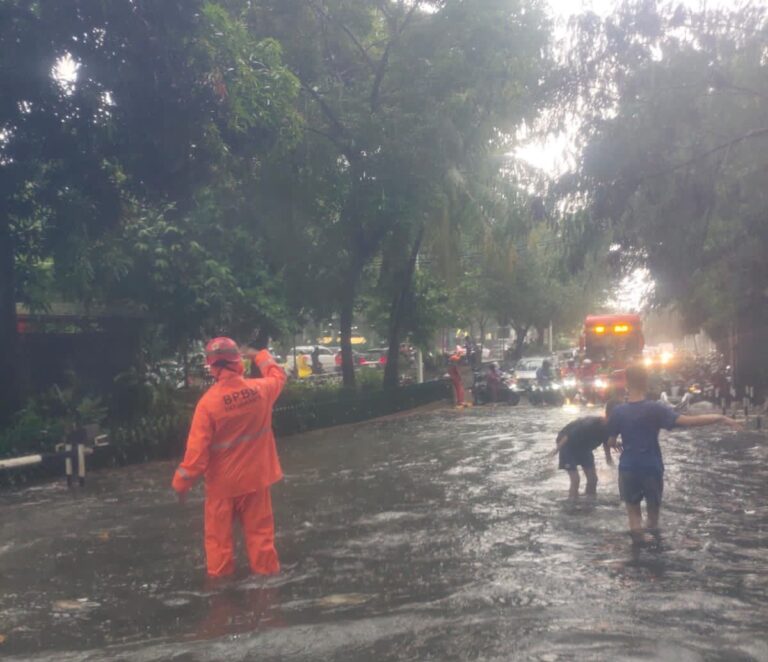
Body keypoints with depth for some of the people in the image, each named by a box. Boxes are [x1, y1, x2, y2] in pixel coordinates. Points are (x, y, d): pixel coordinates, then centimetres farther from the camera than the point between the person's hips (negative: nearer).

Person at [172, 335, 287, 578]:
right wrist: (262, 352, 30)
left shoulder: (209, 401, -21)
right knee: (259, 528, 15)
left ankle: (219, 574, 23)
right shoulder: (260, 390, -11)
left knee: (219, 532, 13)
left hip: (222, 481, -3)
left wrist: (183, 481, -8)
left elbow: (198, 447, -19)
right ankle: (266, 569, 24)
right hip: (255, 475, 3)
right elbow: (278, 377, 15)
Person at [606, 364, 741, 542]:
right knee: (653, 506, 19)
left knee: (633, 510, 12)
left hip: (628, 468, 1)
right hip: (652, 468, -1)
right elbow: (688, 421, -21)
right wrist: (721, 418, -15)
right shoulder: (655, 408, -13)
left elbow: (611, 442, 3)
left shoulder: (618, 412, -5)